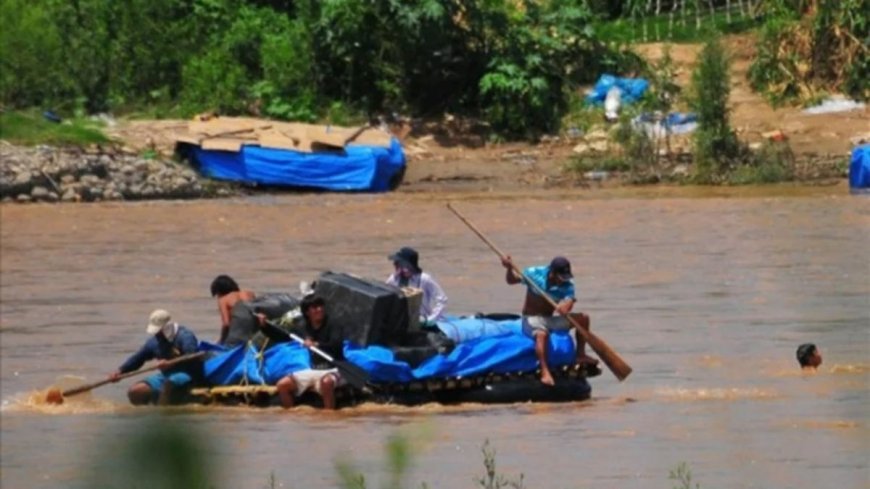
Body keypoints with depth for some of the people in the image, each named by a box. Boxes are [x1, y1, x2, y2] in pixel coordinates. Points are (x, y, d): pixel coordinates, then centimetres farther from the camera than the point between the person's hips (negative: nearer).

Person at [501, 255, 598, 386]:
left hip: (550, 319, 4)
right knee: (542, 334, -40)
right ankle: (545, 372, -45)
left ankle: (581, 355, 4)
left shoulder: (567, 284, -7)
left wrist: (565, 306, -48)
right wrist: (509, 269, -29)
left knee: (583, 318, -9)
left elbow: (569, 300, -24)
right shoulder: (535, 274, -11)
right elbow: (511, 280, -7)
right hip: (532, 319, -4)